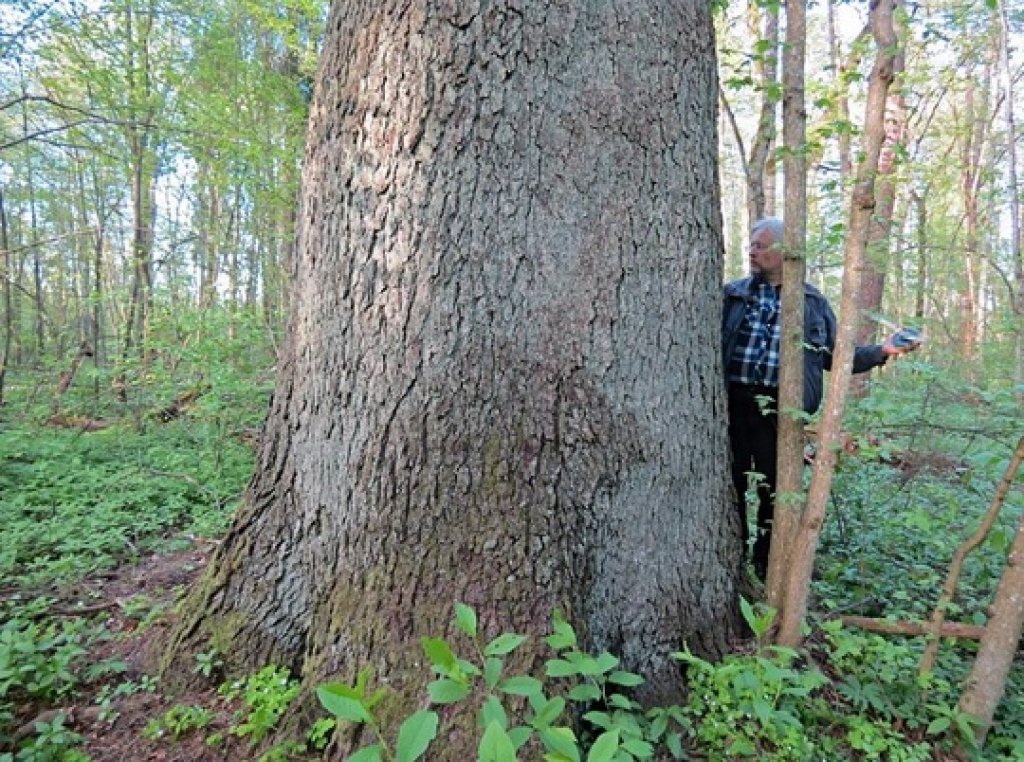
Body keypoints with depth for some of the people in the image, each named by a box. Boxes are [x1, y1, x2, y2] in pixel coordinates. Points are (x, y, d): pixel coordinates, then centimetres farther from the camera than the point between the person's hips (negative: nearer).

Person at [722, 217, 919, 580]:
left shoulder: (812, 301, 10)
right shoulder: (732, 293, 8)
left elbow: (835, 356, 11)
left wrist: (882, 351, -1)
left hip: (779, 408, 0)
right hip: (732, 402, 0)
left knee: (774, 490, 8)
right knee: (731, 487, 7)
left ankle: (766, 572, 24)